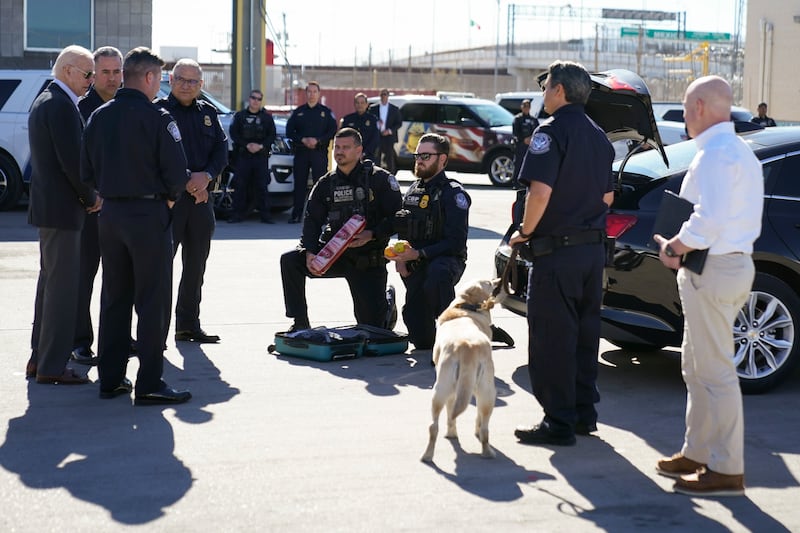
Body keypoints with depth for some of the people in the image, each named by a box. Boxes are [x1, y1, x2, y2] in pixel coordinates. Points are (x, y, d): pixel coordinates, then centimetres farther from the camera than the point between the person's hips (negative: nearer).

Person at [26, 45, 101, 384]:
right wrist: (91, 197, -8)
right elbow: (72, 161, -21)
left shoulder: (43, 101, 16)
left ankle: (39, 358, 25)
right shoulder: (61, 105, -16)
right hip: (61, 208, -11)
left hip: (47, 206, 11)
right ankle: (52, 366, -1)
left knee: (49, 282, 17)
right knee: (63, 286, -5)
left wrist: (85, 195, 12)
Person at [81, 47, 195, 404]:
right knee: (152, 300, -1)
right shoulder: (157, 118, -12)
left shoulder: (99, 117, 7)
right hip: (148, 214, -6)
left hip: (110, 214, 6)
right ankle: (149, 384, 0)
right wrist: (170, 196, 6)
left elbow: (87, 172, 8)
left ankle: (110, 378, 18)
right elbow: (176, 172, -14)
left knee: (114, 297, 14)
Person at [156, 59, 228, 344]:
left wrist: (206, 175, -9)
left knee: (196, 264, 11)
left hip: (201, 197, 6)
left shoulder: (208, 112, 14)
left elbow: (221, 149, 9)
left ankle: (188, 324, 20)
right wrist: (185, 180, -16)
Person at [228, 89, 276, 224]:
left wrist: (260, 146, -11)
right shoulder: (240, 116, 9)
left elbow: (272, 135, 5)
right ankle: (238, 213, 3)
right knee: (240, 185, -2)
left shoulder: (267, 117, 11)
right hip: (243, 155, 0)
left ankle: (265, 214, 0)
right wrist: (247, 145, -11)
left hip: (261, 155, 0)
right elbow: (234, 133, 2)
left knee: (262, 186, -3)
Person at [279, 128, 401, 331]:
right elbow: (312, 220, 0)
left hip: (368, 261, -4)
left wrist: (372, 235, -25)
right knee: (290, 260, -19)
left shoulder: (379, 178, -6)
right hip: (333, 253, 4)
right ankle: (300, 323, -8)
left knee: (372, 325, -5)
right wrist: (310, 252, -17)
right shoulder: (326, 183, 6)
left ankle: (386, 300, 34)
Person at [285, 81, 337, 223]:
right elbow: (289, 131, 8)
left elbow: (333, 131, 1)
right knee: (299, 184, 1)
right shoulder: (298, 112, 13)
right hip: (301, 152, 2)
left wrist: (317, 141, -12)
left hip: (320, 152, -2)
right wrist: (303, 140, -8)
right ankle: (296, 215, 4)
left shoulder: (326, 112, 8)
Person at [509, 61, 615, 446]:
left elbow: (541, 190, -23)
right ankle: (584, 412, 23)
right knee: (585, 332, 16)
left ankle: (558, 422, 0)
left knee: (552, 338, -2)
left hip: (556, 250, -8)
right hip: (593, 247, 8)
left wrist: (525, 231, -11)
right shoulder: (598, 136, 12)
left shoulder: (551, 132, -13)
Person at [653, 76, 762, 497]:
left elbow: (710, 219, -27)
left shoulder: (715, 153, -17)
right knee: (697, 367, 18)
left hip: (713, 270, -11)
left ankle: (726, 470, 0)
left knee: (714, 372, -6)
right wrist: (683, 245, 12)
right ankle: (698, 453, 27)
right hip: (734, 260, 11)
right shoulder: (739, 150, 17)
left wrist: (675, 248, -12)